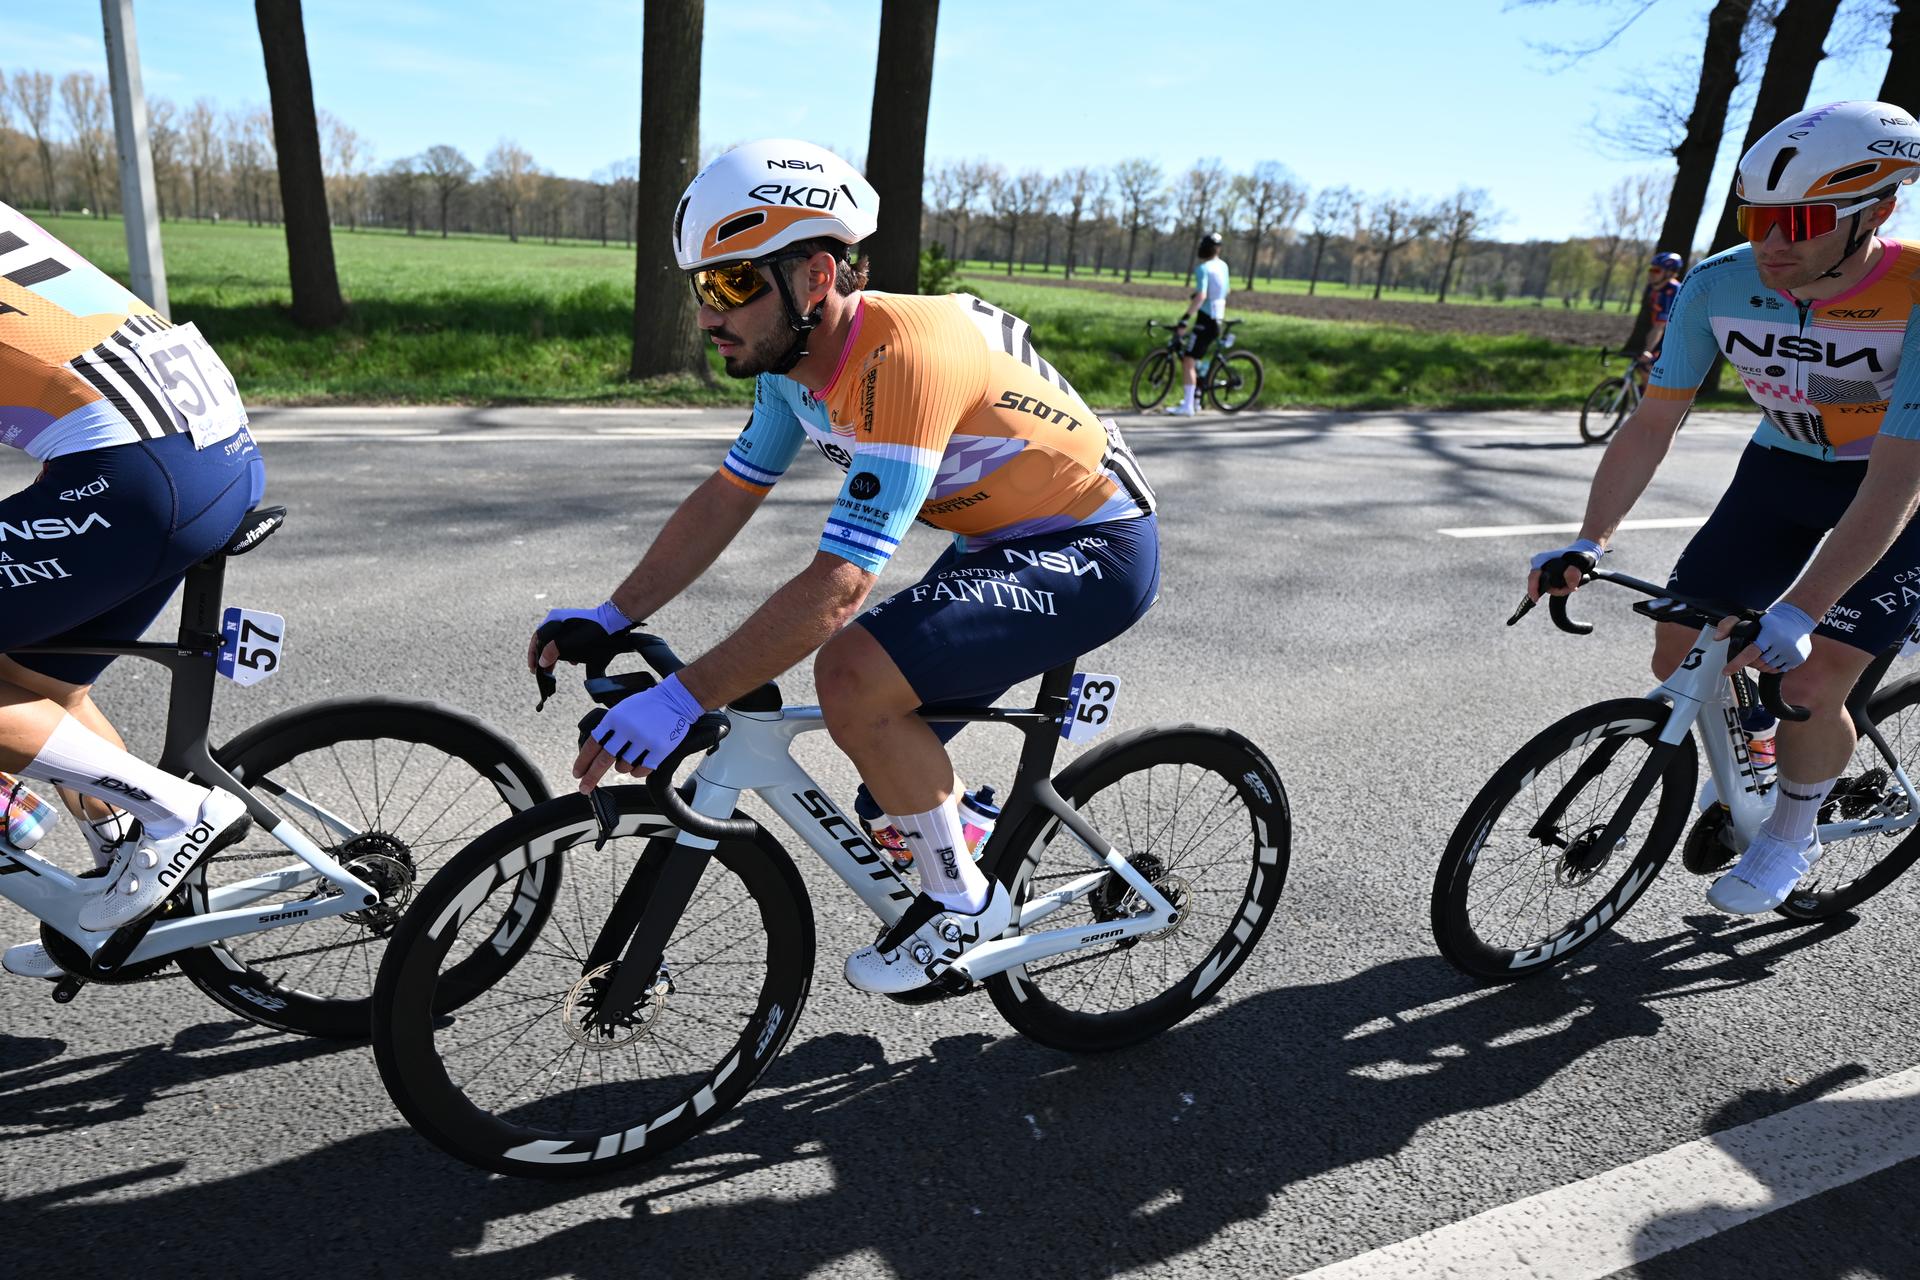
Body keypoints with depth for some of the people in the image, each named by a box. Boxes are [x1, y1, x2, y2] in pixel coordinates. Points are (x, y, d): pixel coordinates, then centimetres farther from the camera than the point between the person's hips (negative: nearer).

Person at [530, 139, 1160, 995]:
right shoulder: (796, 353, -3)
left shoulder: (902, 357, -31)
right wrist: (610, 617, -1)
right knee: (888, 739, 9)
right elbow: (726, 497, 4)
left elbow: (837, 587, -35)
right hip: (1001, 539, 9)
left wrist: (680, 700, -33)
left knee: (854, 675, -26)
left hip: (1094, 550, -9)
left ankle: (961, 901, -5)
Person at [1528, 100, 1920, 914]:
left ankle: (1790, 838, 16)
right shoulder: (1720, 286, -20)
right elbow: (1653, 422, -15)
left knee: (1810, 682, -14)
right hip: (1784, 466, 4)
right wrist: (1589, 543, -24)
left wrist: (1796, 614, -43)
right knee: (1681, 654, -2)